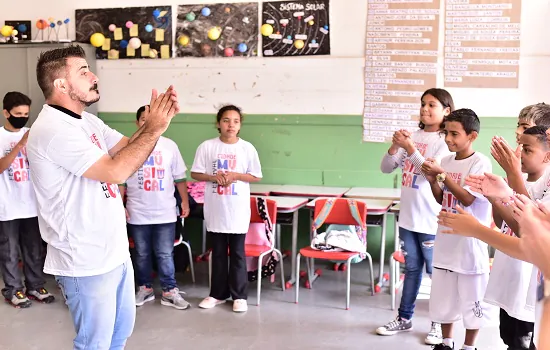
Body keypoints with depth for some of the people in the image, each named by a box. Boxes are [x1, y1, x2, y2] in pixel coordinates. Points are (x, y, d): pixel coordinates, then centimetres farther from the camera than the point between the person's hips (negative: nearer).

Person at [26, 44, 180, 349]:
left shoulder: (87, 121, 8)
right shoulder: (53, 130, -22)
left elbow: (129, 149, 9)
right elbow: (116, 171, -27)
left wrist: (155, 121, -7)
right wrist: (154, 129, -19)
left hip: (114, 252, 9)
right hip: (86, 262, -9)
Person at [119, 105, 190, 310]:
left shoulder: (169, 146, 2)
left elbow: (179, 177, 6)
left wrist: (185, 202, 3)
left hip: (165, 212, 0)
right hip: (138, 212, 0)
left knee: (165, 255, 5)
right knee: (142, 254, 13)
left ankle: (170, 292, 14)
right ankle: (145, 288, 27)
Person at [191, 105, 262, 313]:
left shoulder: (247, 148, -2)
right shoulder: (207, 147, -2)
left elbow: (256, 176, 2)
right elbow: (195, 173, 2)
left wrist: (236, 175, -13)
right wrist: (213, 177, -16)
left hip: (238, 210, -1)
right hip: (215, 209, 1)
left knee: (237, 253, 7)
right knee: (218, 253, 12)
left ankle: (239, 295, 17)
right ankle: (218, 293, 25)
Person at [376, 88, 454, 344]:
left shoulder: (446, 141, -8)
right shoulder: (412, 136, 6)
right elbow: (386, 168, 5)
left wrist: (409, 148, -24)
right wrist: (395, 146, -13)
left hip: (432, 219, -5)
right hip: (408, 216, 5)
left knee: (436, 271, 6)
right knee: (412, 268, 16)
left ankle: (440, 323, 20)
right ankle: (404, 318, 27)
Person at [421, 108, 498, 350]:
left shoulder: (480, 163, -12)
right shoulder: (446, 161, 5)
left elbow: (468, 199, -19)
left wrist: (443, 175, -21)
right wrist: (432, 180, -6)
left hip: (470, 242, -6)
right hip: (446, 240, 6)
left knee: (472, 298, 7)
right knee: (444, 295, 15)